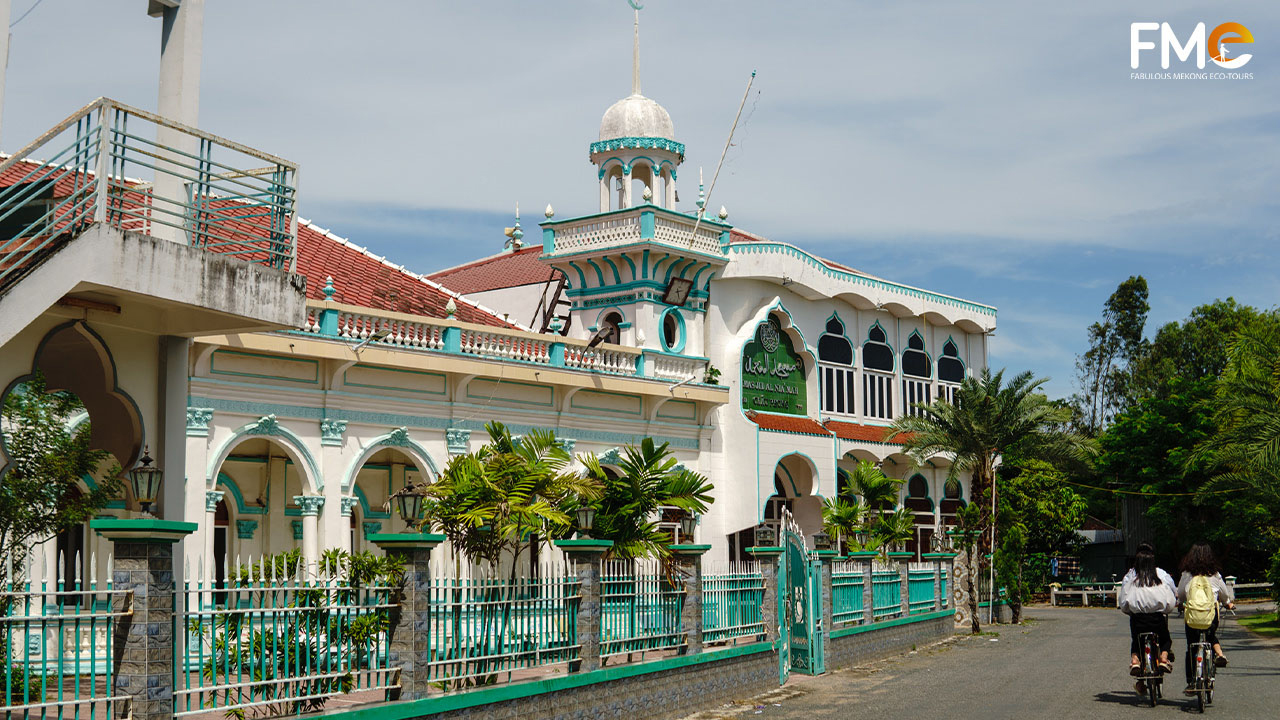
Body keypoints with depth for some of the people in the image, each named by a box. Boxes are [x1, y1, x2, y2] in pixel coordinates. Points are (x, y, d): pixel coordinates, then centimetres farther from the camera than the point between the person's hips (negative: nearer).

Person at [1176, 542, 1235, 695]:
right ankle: (1219, 653, 2)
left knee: (1191, 648, 10)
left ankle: (1191, 683, 9)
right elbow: (1225, 594, 18)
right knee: (1212, 636, 32)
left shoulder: (1186, 575, 2)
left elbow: (1179, 595, 15)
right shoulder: (1215, 575, 4)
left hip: (1191, 615, -1)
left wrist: (1180, 603, 38)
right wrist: (1228, 603, 41)